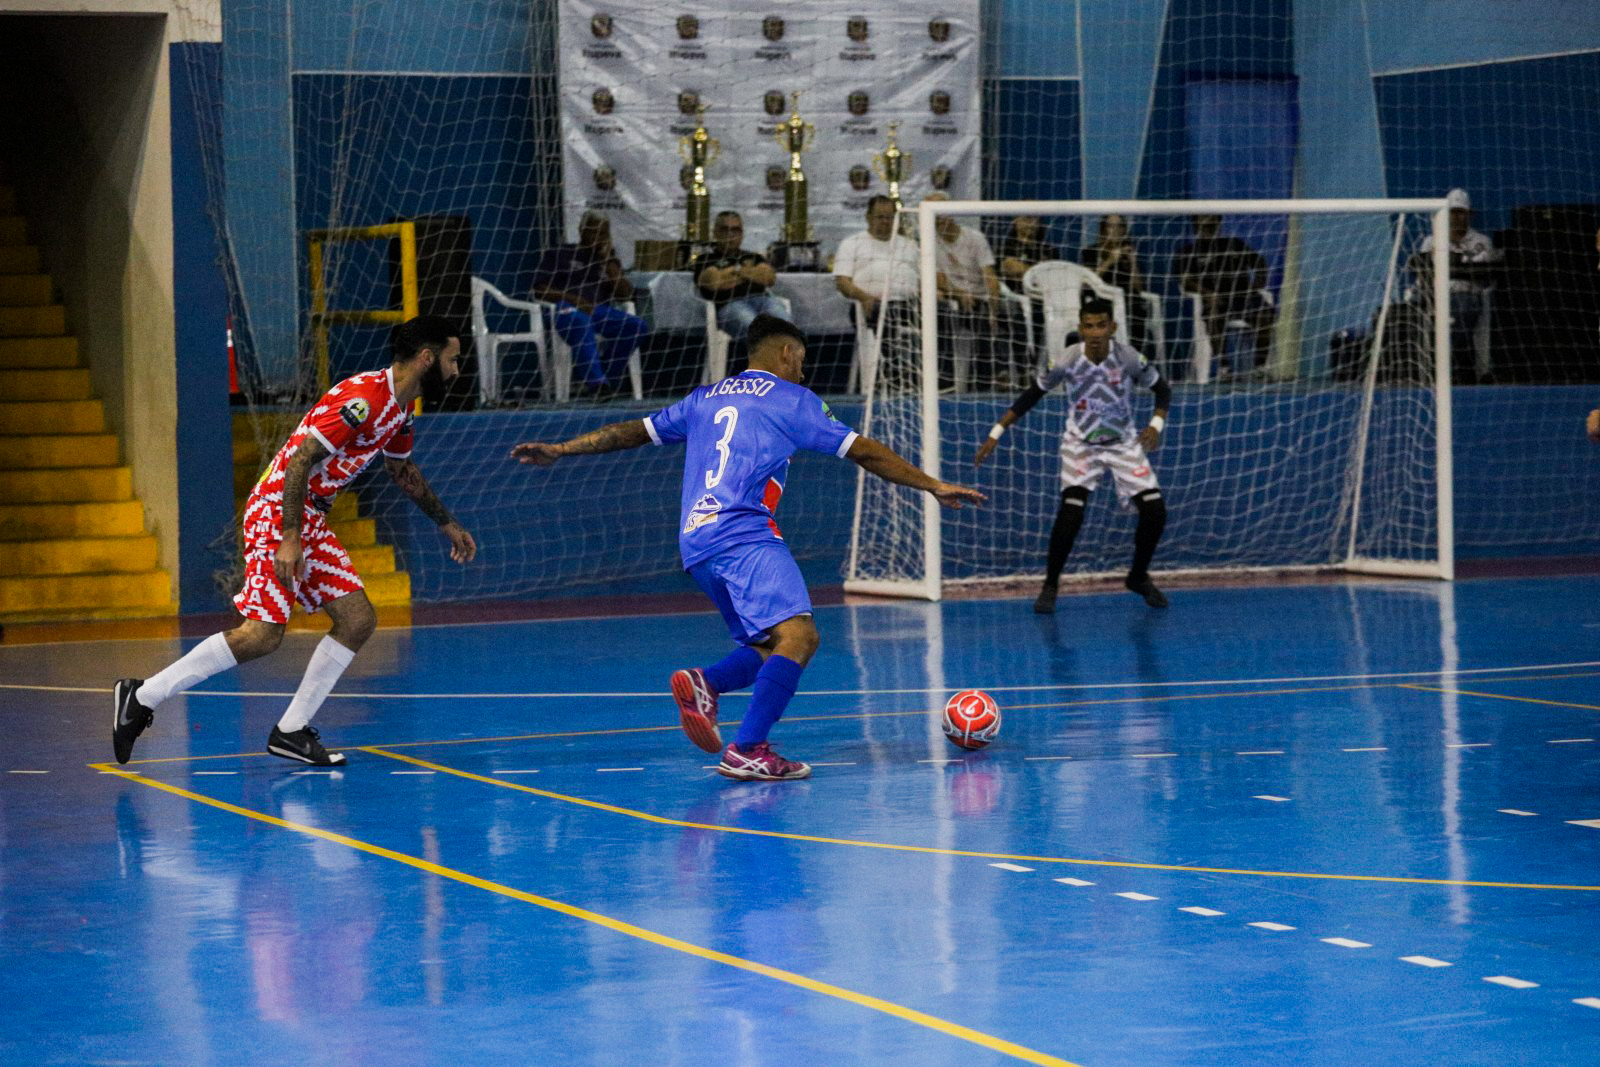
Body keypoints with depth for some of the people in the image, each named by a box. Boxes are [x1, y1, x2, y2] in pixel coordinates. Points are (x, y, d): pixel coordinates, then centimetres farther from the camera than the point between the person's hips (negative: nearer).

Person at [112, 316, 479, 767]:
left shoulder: (399, 407, 11)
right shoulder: (362, 399, -20)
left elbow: (403, 471, 30)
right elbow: (301, 459, -24)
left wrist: (447, 524, 34)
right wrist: (289, 538, -27)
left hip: (312, 517, 10)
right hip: (279, 511, -10)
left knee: (358, 620, 2)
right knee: (263, 633, -17)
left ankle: (291, 731, 7)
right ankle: (143, 697, -8)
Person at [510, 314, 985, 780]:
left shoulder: (705, 398, 24)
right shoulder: (790, 399, 9)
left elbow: (634, 431, 29)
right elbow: (864, 452, 10)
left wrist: (558, 451, 38)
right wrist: (933, 486, 17)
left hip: (695, 544, 8)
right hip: (743, 534, -8)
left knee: (774, 648, 12)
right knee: (798, 635, -18)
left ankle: (704, 683, -13)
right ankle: (747, 750, -31)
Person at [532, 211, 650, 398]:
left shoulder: (609, 258, 25)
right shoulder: (558, 254, 14)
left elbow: (625, 293, 12)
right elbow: (539, 290, 4)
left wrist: (608, 261, 5)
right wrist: (572, 299, -11)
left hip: (601, 310, 4)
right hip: (567, 310, -4)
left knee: (636, 325, -25)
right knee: (581, 323, -41)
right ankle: (596, 382, -55)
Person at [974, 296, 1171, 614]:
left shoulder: (1129, 359, -20)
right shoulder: (1067, 362, -20)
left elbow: (1163, 390, -4)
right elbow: (1032, 395, -6)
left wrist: (1156, 424, -22)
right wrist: (996, 433, -8)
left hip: (1123, 442, 2)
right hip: (1080, 443, -1)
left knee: (1154, 510, -10)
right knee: (1071, 510, -23)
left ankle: (1139, 577, 17)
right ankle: (1050, 585, -4)